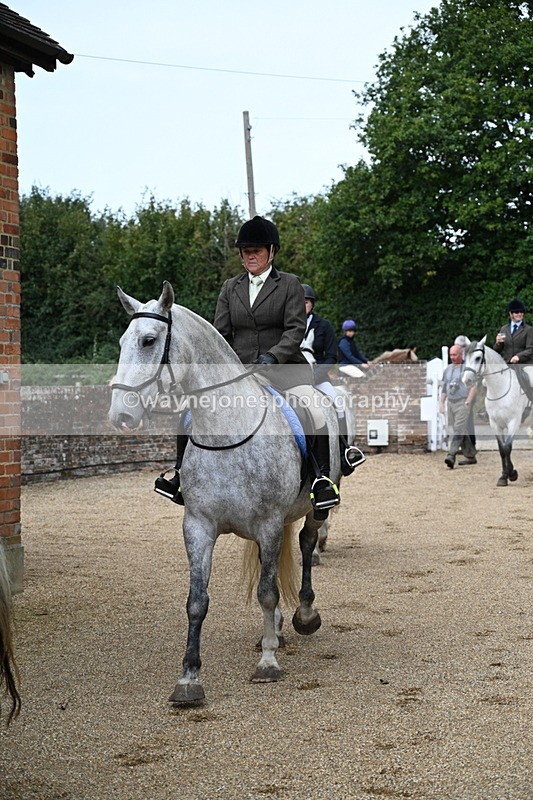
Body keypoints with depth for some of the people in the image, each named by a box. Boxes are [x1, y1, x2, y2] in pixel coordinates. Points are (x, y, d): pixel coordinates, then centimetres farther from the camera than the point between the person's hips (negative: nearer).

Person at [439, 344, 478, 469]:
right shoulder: (448, 369, 17)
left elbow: (474, 386, -10)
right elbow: (444, 387, 21)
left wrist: (468, 401, -18)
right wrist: (441, 402, 13)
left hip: (463, 402, -7)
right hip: (451, 403, 7)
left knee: (459, 428, -16)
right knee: (461, 431, 9)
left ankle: (451, 455, -27)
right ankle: (471, 456, 17)